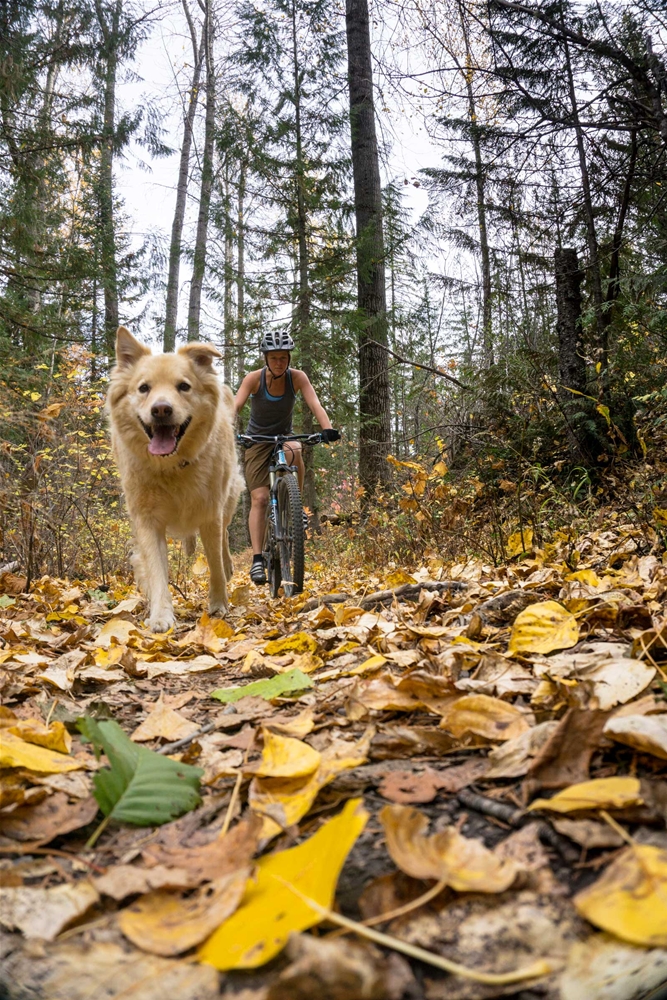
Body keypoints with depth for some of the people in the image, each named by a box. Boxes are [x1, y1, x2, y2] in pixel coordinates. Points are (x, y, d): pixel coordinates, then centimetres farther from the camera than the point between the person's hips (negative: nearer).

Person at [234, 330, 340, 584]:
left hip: (284, 436, 1)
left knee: (294, 452, -37)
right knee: (259, 498, -13)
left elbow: (315, 404, -24)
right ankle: (257, 559, -12)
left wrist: (327, 428, -42)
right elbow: (236, 405, -26)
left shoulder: (297, 377, -13)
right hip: (257, 439, -1)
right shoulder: (254, 378, -16)